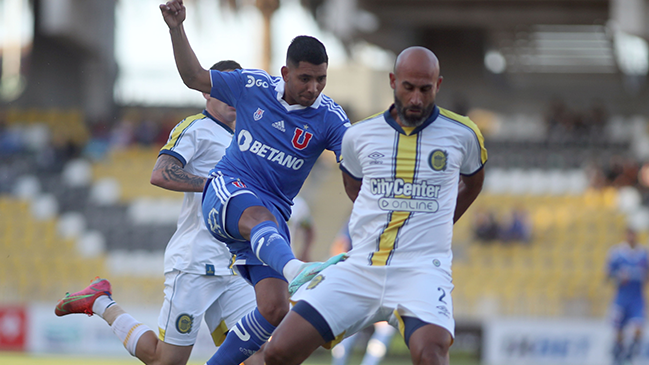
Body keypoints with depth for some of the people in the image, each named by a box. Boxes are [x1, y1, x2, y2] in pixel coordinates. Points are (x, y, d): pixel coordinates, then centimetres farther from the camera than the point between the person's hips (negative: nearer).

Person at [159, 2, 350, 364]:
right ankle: (295, 270, -75)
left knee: (275, 310, -12)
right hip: (227, 191, -3)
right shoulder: (253, 85, 1)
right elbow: (195, 78, 14)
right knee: (261, 218, -41)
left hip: (272, 215, 3)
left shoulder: (329, 118, -2)